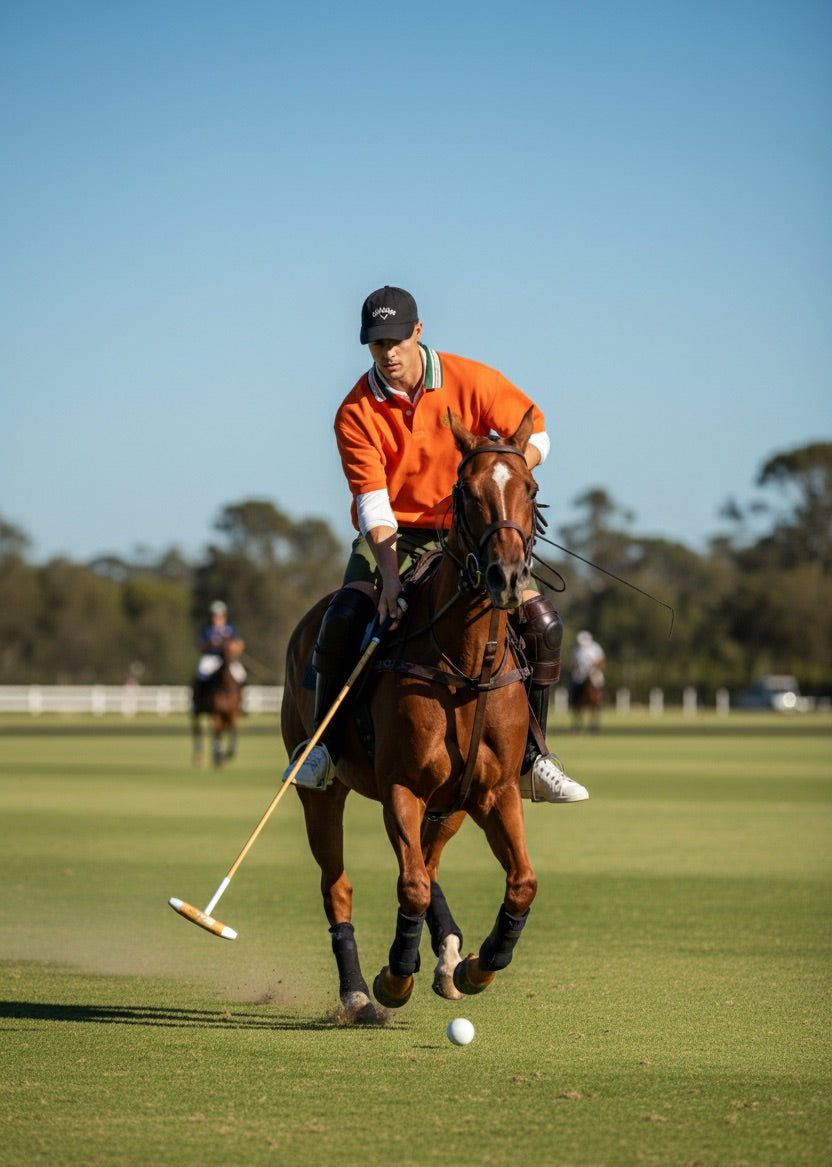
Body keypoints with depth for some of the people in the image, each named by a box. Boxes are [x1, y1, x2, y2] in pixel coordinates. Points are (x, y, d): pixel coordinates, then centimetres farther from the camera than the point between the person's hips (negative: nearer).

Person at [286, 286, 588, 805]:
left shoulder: (470, 381, -7)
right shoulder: (357, 413, -11)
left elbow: (535, 433, 2)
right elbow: (372, 502, -18)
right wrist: (390, 575, -32)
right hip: (393, 537, -1)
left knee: (542, 621, -17)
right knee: (345, 616, -30)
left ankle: (531, 758, -5)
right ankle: (325, 746, -13)